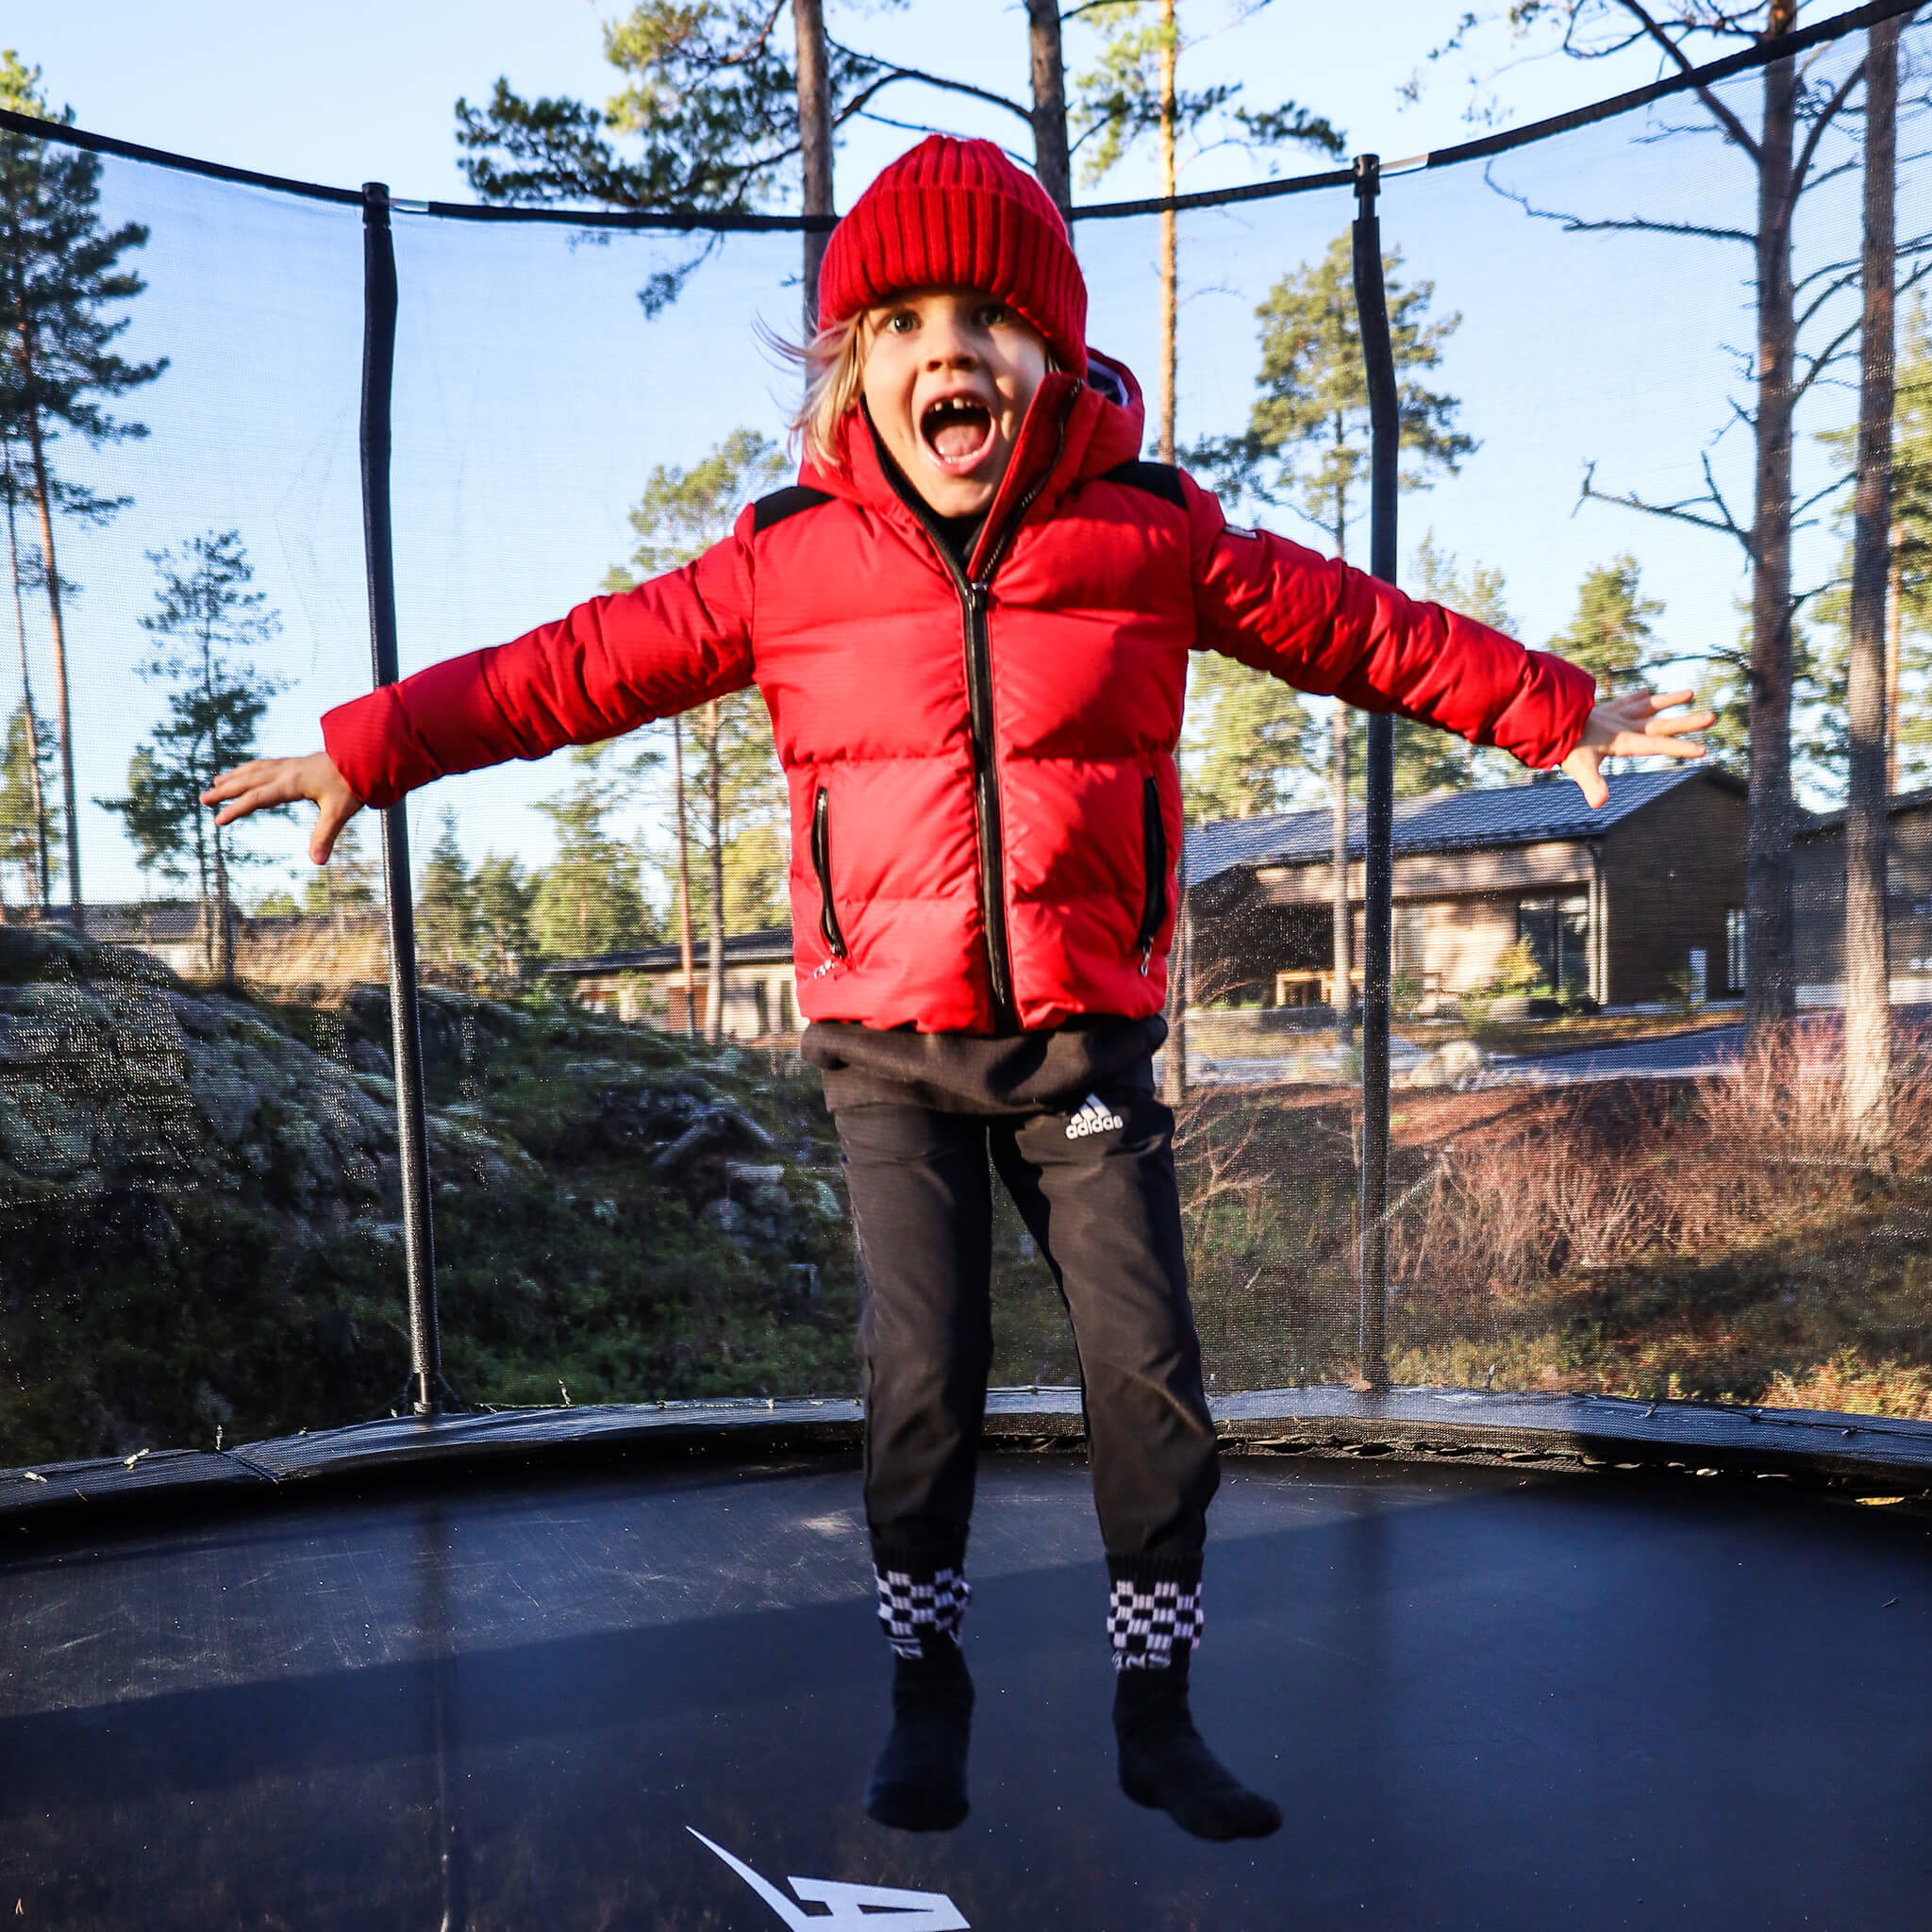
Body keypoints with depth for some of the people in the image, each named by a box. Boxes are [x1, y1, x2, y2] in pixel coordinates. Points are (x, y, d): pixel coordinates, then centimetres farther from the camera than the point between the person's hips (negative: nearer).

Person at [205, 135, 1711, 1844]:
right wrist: (369, 749, 1)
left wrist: (1557, 715, 11)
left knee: (1151, 1373, 1)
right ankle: (927, 1689, 26)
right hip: (889, 1046, 0)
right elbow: (579, 666, 2)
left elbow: (1361, 629, 8)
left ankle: (1156, 1706, 22)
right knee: (921, 1382, 0)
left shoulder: (1152, 536, -1)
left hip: (1085, 1037, 1)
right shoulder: (792, 564, -2)